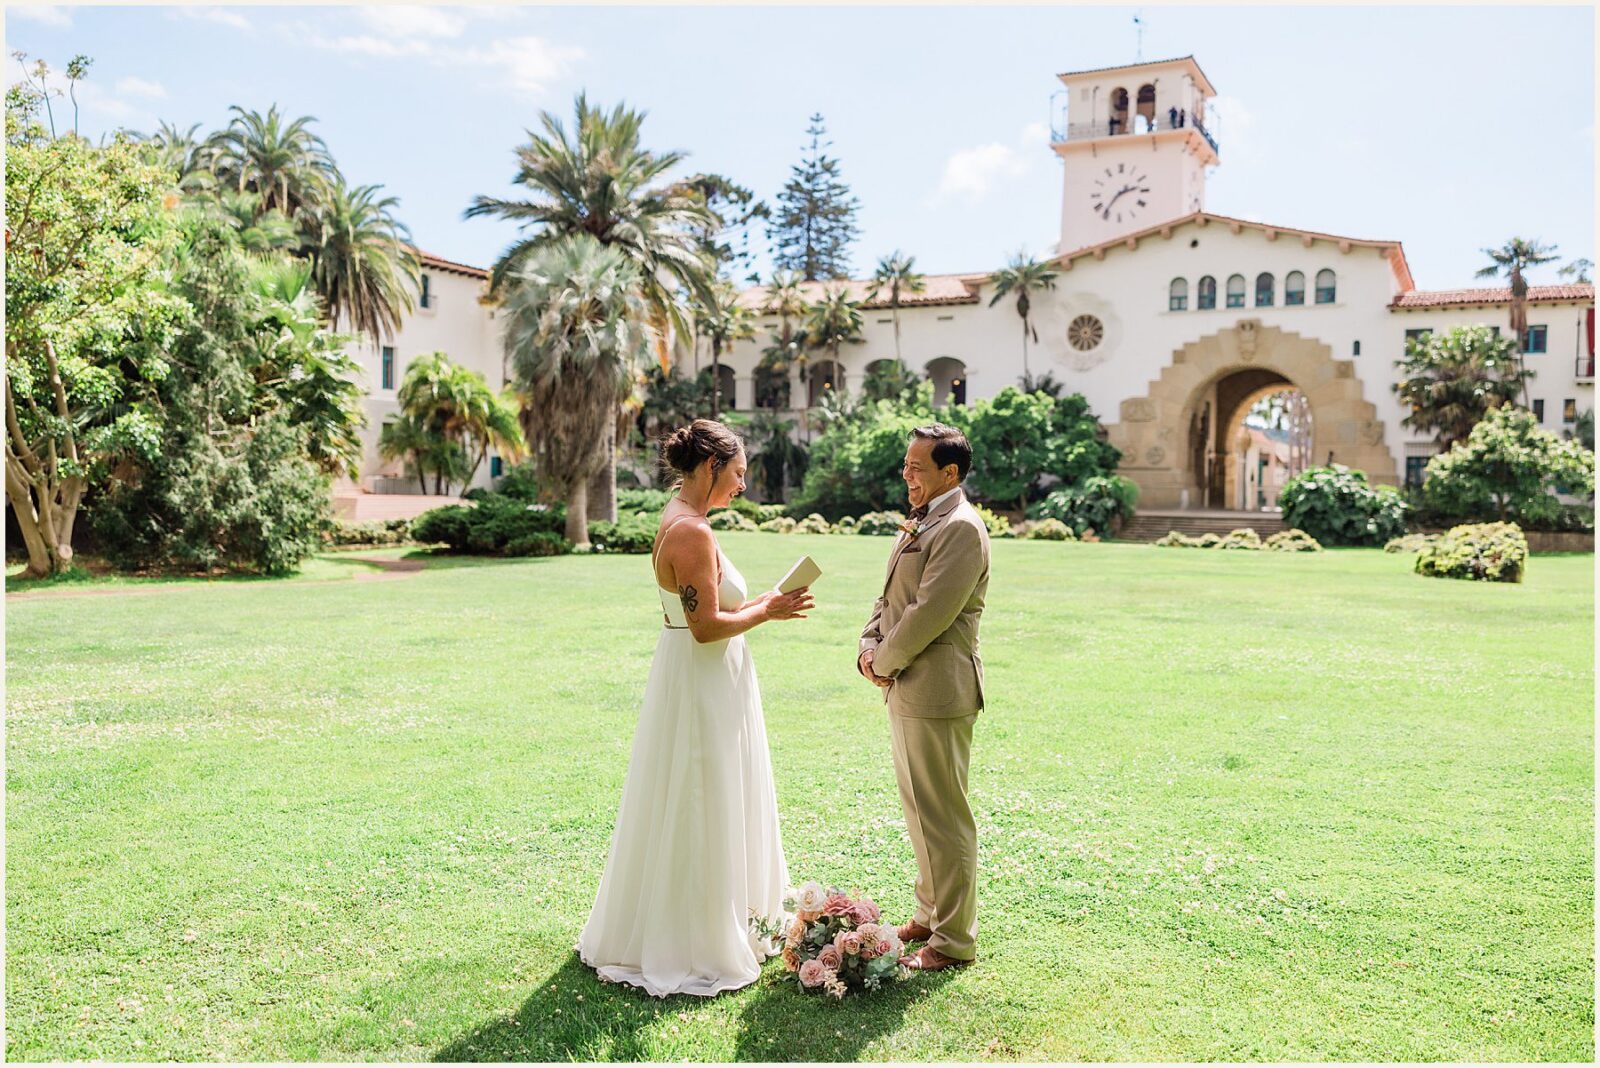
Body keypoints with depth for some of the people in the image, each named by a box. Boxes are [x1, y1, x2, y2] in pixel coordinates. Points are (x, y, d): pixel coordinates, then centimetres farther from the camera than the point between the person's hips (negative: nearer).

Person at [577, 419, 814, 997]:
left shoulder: (679, 522, 11)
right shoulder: (692, 532, -21)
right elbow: (707, 626, -24)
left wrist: (762, 602, 9)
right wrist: (768, 610, -12)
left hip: (703, 683, 11)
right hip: (701, 686, -11)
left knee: (689, 813, 20)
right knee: (697, 814, 2)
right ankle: (691, 944, 15)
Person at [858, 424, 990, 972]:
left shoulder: (962, 528, -16)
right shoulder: (918, 525, 16)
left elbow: (930, 613, -22)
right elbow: (889, 599, 19)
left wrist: (884, 661, -10)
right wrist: (868, 648, 2)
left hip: (937, 692, -10)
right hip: (905, 690, 10)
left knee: (944, 818, -1)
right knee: (918, 810, 19)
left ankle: (954, 940, 11)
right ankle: (929, 916, 34)